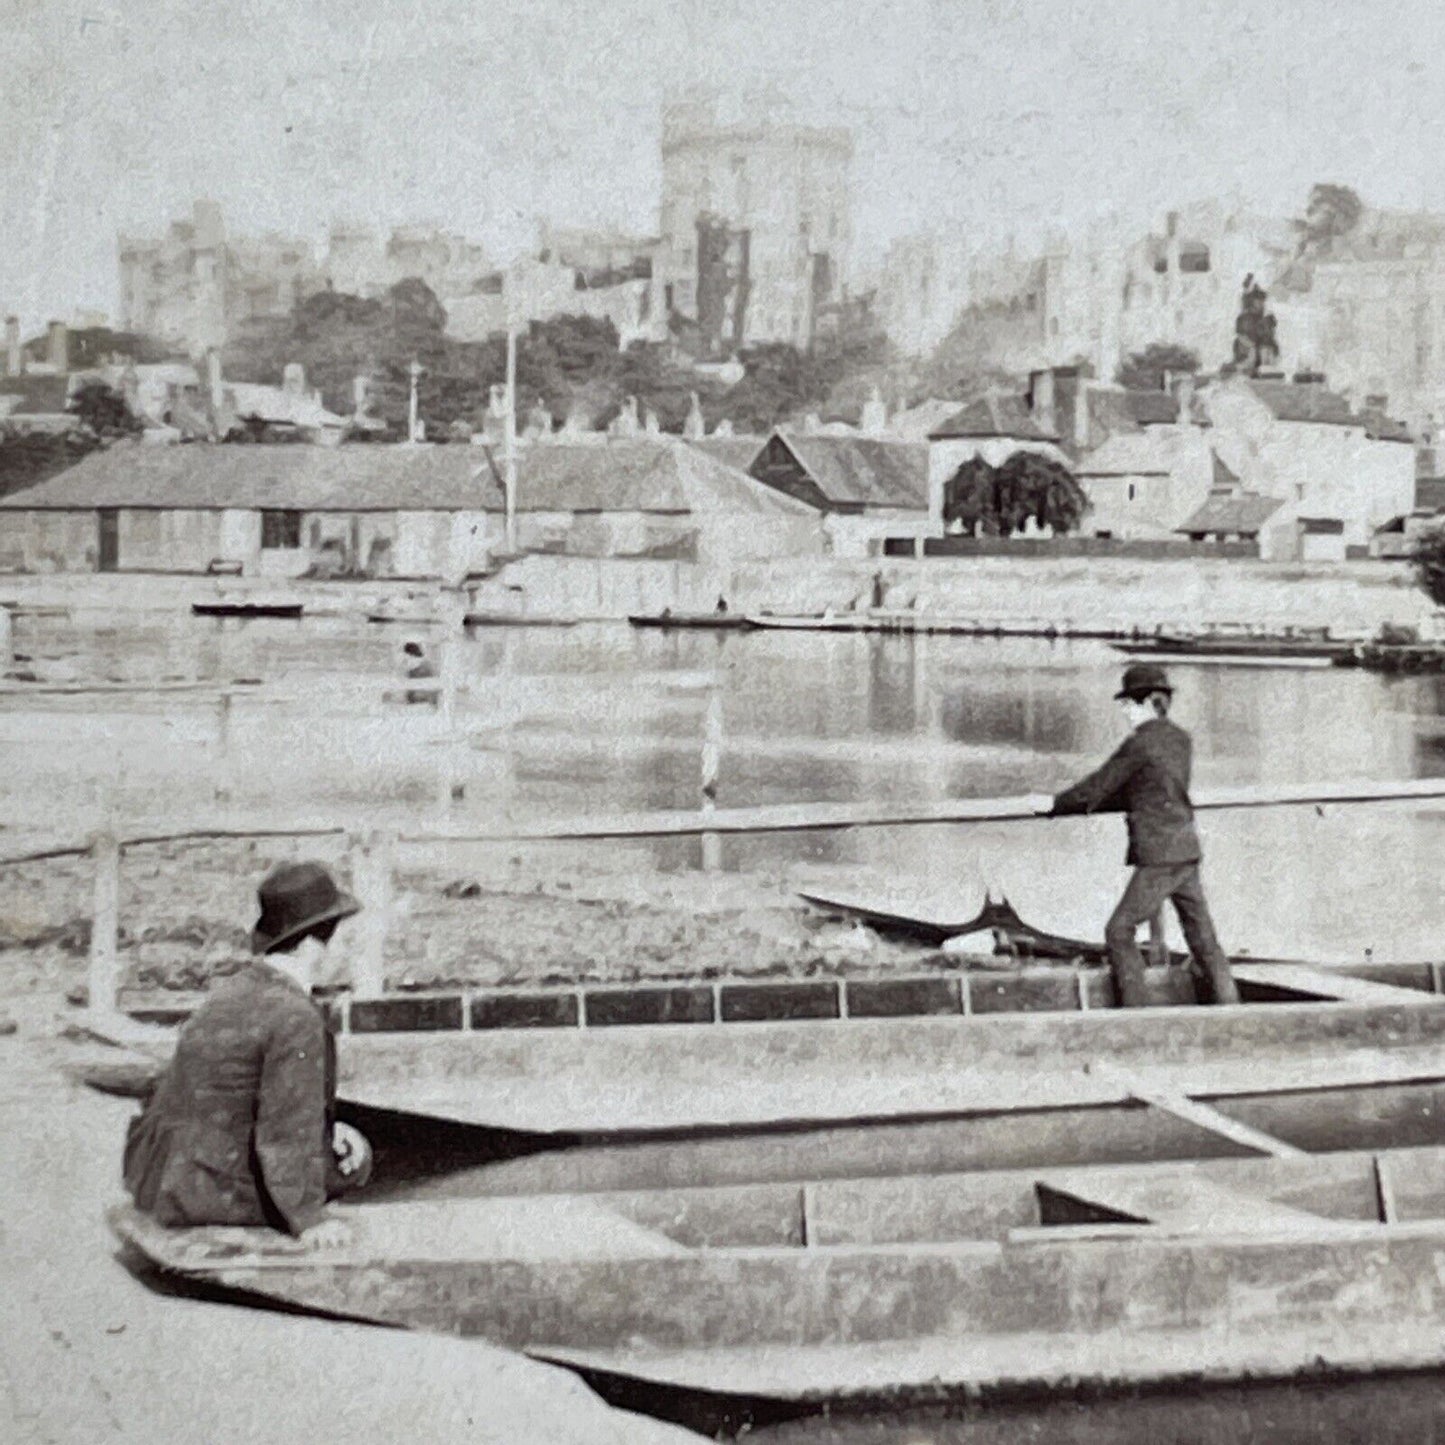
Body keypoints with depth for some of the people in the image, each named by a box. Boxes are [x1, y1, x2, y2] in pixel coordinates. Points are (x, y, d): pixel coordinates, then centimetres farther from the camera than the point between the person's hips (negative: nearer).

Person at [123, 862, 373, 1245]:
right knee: (354, 1161, 0)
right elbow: (286, 1129, -21)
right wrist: (307, 1220, -16)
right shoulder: (296, 1018, -20)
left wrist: (329, 1128, 7)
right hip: (209, 1190, -9)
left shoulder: (236, 988, 9)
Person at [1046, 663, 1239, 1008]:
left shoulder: (1140, 743, -11)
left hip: (1159, 856, -8)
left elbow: (1098, 786, -5)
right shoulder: (1181, 739, 14)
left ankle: (1134, 1012, -2)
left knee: (1119, 932, -1)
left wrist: (1056, 804, 9)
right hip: (1187, 851, 8)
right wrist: (1092, 804, 23)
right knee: (1202, 936, 9)